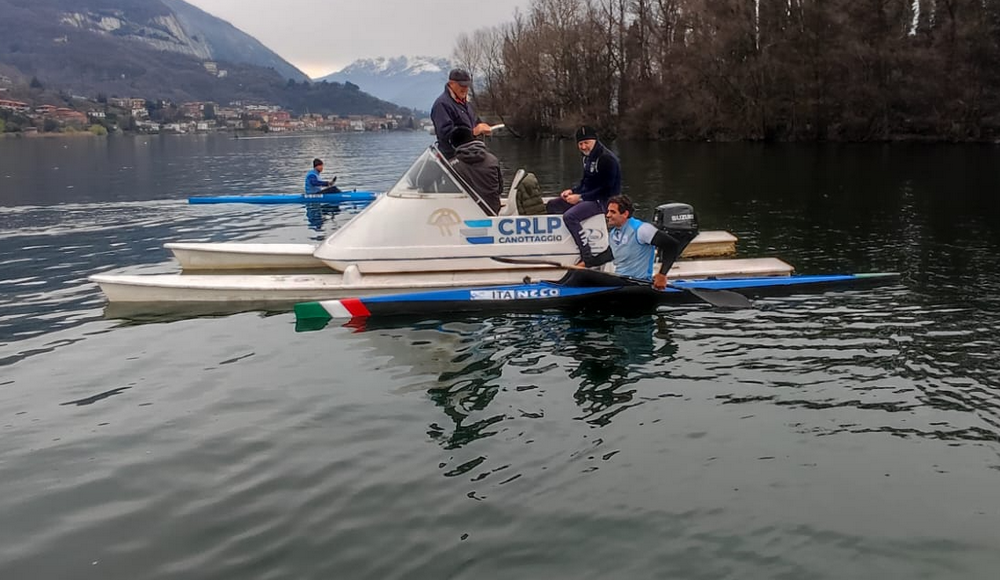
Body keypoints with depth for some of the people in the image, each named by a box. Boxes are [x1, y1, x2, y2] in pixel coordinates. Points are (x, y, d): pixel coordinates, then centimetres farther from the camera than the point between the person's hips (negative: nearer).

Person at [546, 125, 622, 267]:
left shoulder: (607, 159, -18)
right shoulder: (588, 157, 12)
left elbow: (606, 189, -21)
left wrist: (581, 197, -21)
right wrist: (573, 191, 1)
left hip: (603, 201, -10)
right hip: (587, 197, 10)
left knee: (569, 216, -31)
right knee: (551, 205, 7)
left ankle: (588, 258, -27)